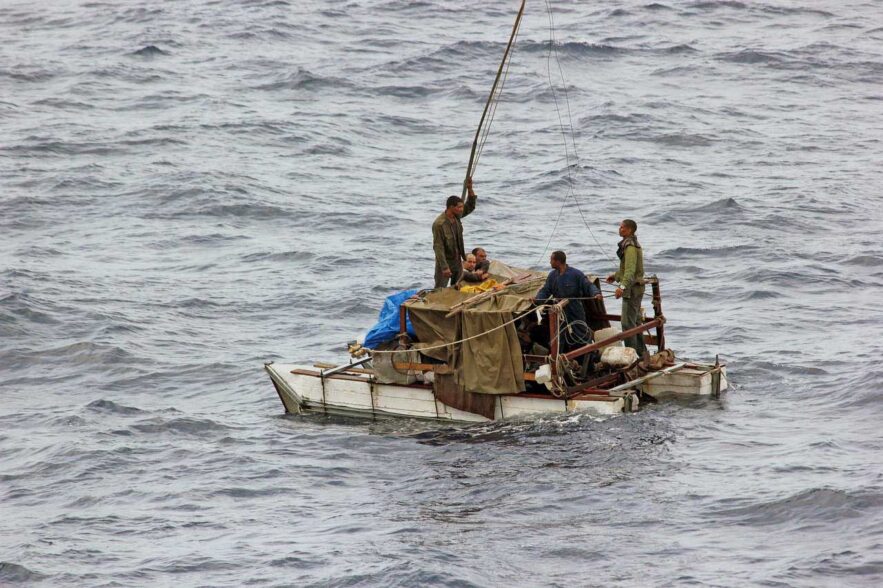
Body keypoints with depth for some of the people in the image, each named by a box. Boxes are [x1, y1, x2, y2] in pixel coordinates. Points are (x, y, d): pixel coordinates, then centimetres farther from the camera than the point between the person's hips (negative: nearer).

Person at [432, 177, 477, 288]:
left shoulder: (456, 216, -1)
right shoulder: (439, 224, -24)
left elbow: (470, 206, 10)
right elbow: (438, 247, -24)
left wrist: (470, 189, -6)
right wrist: (444, 267, -27)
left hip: (457, 261, 8)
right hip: (445, 262, -8)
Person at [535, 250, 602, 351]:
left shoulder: (576, 274, -10)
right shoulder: (553, 275, 5)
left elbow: (588, 286, -11)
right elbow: (545, 290, 2)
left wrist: (596, 293, -31)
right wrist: (537, 299, -18)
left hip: (575, 312, -4)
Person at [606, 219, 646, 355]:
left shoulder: (630, 247, -18)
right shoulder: (631, 244, 15)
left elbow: (630, 270, -30)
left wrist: (623, 286, -40)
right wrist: (615, 276, 25)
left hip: (632, 288, -11)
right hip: (635, 288, 11)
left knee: (628, 323, -10)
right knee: (636, 321, 17)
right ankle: (641, 351, 24)